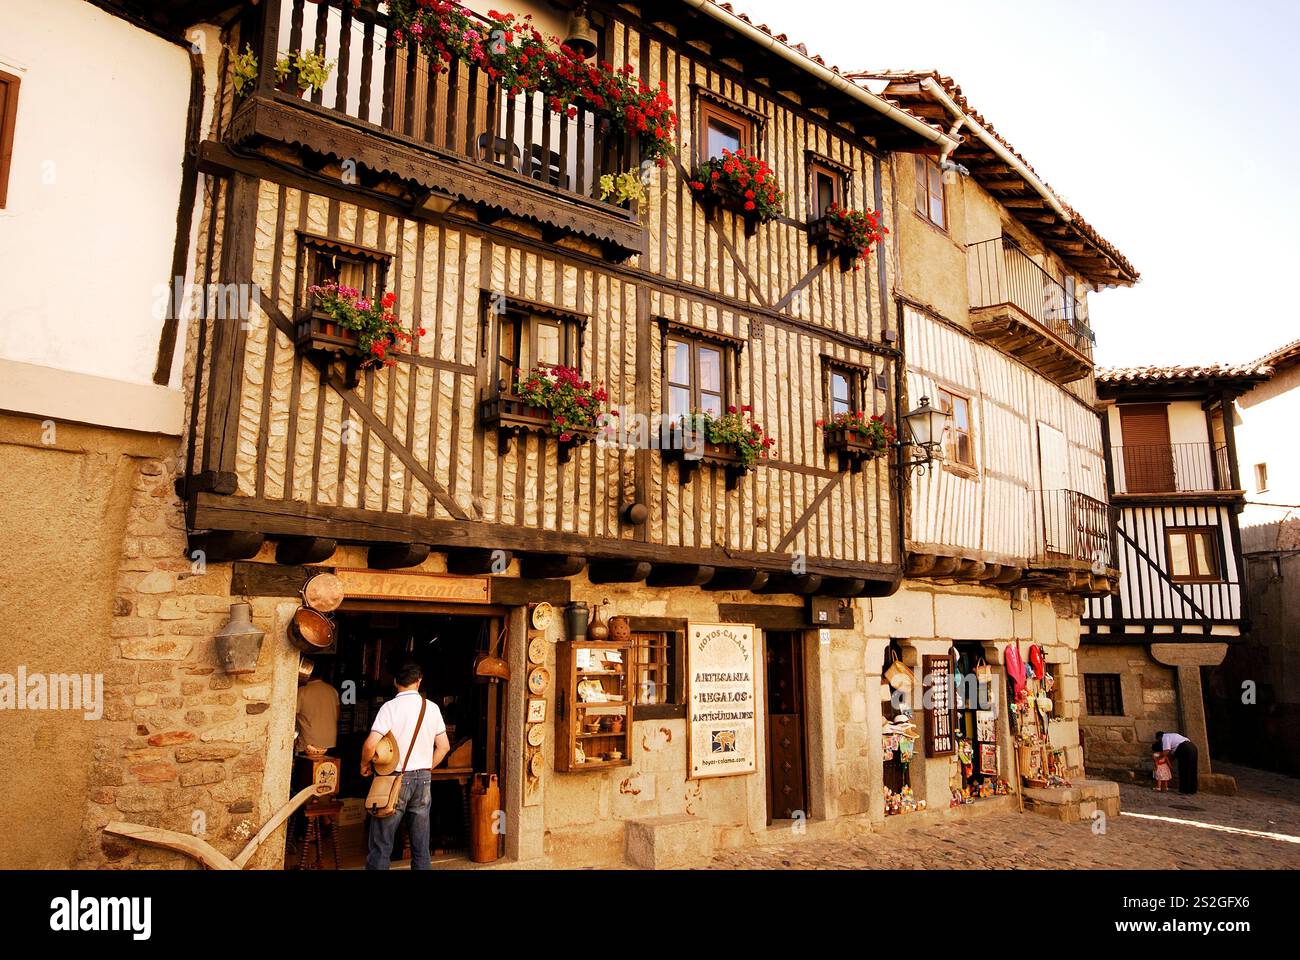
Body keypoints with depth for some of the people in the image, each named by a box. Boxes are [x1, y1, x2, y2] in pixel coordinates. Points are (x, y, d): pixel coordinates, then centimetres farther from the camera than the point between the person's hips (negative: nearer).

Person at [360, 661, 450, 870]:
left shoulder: (390, 707, -10)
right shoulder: (432, 708, 3)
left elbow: (370, 745, -18)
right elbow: (444, 746, 7)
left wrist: (364, 765, 0)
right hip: (423, 778, 4)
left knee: (381, 845, 3)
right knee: (421, 847, 11)